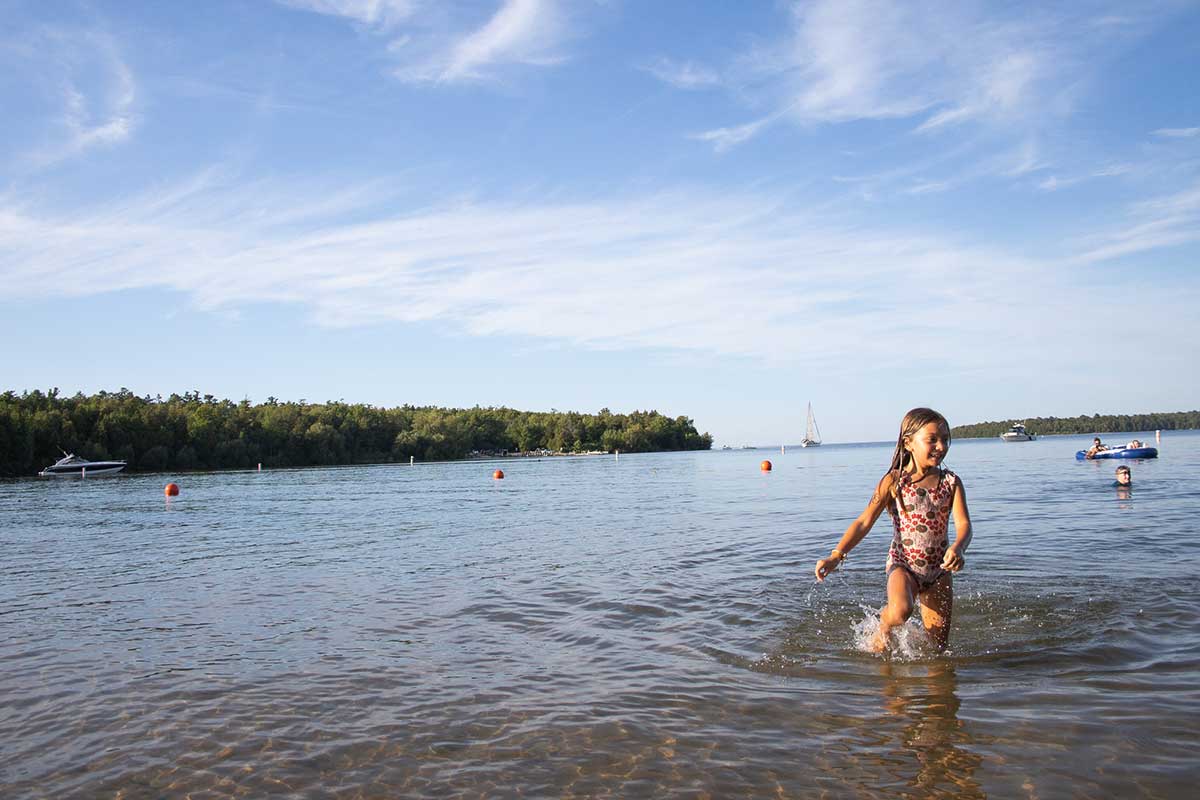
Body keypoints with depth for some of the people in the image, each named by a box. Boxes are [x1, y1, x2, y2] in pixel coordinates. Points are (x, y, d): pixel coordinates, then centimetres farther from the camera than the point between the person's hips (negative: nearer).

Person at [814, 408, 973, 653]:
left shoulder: (951, 482, -2)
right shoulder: (893, 482, -9)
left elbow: (963, 523, -13)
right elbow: (864, 522, -13)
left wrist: (957, 548, -38)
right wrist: (837, 555, -26)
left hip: (939, 570, 3)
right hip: (903, 564, -3)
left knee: (938, 646, 7)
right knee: (900, 612, -32)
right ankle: (883, 625, 2)